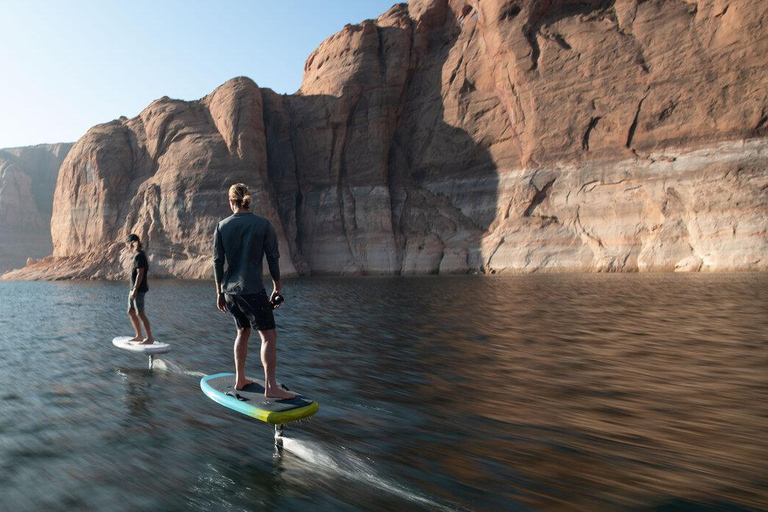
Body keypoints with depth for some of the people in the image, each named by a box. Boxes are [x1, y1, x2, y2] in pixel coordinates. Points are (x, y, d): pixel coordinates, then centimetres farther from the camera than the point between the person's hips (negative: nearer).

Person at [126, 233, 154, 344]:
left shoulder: (139, 256, -15)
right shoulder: (138, 255, 15)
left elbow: (140, 274, -20)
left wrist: (135, 289, -22)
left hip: (139, 289, -10)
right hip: (134, 289, 10)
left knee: (140, 314, -8)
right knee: (131, 312, 15)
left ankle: (150, 338, -4)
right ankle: (139, 336, 23)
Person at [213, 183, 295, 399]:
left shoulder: (222, 226, 3)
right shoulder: (263, 224, -5)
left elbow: (218, 262, 5)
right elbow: (273, 259, -5)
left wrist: (219, 293, 13)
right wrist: (277, 288, 5)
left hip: (230, 290, 5)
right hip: (252, 290, -5)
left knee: (243, 331, 21)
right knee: (269, 335, -3)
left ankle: (240, 379, 26)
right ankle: (271, 387, -10)